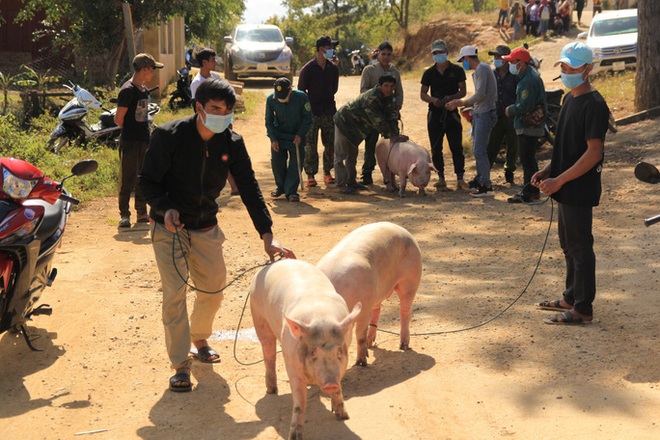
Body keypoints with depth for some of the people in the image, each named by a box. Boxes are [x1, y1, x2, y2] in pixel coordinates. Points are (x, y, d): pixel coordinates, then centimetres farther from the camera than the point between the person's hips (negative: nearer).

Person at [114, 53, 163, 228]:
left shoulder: (144, 90, 12)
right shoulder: (128, 90, -14)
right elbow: (118, 119, -14)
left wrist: (145, 131, 10)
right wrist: (132, 130, 1)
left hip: (144, 141, 8)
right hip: (130, 142, -8)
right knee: (128, 179, -2)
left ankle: (142, 213, 20)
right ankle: (124, 215, 5)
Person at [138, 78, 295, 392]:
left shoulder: (232, 144, -8)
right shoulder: (169, 136, -18)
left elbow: (249, 189, -9)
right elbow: (148, 180, -11)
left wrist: (267, 236, -18)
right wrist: (165, 208, -30)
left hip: (206, 228, 4)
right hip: (169, 228, -4)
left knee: (213, 289, 12)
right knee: (174, 293, -10)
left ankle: (199, 337, 42)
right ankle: (180, 364, 1)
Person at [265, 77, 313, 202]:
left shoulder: (301, 97, -21)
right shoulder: (271, 99, -16)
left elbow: (307, 118, -8)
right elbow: (269, 121, -3)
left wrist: (300, 135, -17)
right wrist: (273, 139, -12)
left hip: (297, 136, -1)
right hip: (279, 136, 1)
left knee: (296, 163, -6)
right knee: (276, 161, -1)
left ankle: (291, 191, 1)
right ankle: (281, 186, 22)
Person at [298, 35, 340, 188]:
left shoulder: (333, 68, 6)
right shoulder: (307, 69, -8)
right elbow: (301, 91, -3)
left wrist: (326, 100, 9)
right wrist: (310, 105, -3)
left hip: (329, 111, 4)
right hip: (312, 112, -4)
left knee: (330, 144, 6)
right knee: (310, 145, -3)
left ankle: (327, 173, 18)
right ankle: (310, 175, 3)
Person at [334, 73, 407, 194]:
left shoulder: (389, 98, -6)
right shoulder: (370, 98, -34)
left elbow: (392, 116, -6)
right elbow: (378, 121, -33)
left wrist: (395, 135, -17)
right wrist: (390, 135, -29)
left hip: (356, 127, 9)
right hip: (344, 122, -9)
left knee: (352, 154, 18)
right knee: (340, 154, -4)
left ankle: (351, 181, 29)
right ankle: (342, 184, 1)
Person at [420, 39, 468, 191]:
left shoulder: (456, 70, 2)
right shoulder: (429, 73, 8)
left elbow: (463, 91, 0)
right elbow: (422, 94, 8)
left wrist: (451, 98, -19)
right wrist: (433, 100, -13)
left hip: (452, 113, -2)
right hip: (434, 114, 2)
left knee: (456, 147, -5)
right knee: (436, 148, 3)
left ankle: (460, 178, -3)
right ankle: (441, 178, 12)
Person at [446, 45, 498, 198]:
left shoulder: (481, 69, -13)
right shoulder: (477, 71, 18)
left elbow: (480, 95, -21)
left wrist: (462, 102, -9)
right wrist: (458, 103, 15)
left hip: (485, 114, -10)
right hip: (479, 114, 10)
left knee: (479, 151, -10)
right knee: (477, 149, 17)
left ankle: (486, 186, -6)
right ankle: (480, 179, 27)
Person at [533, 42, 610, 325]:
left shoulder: (593, 105, -18)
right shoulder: (570, 99, 12)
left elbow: (594, 152, -22)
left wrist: (559, 180, -23)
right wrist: (548, 170, 9)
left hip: (580, 189, -9)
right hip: (566, 187, 9)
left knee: (580, 246, -2)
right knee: (569, 245, 18)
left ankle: (583, 308, 7)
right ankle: (571, 297, 31)